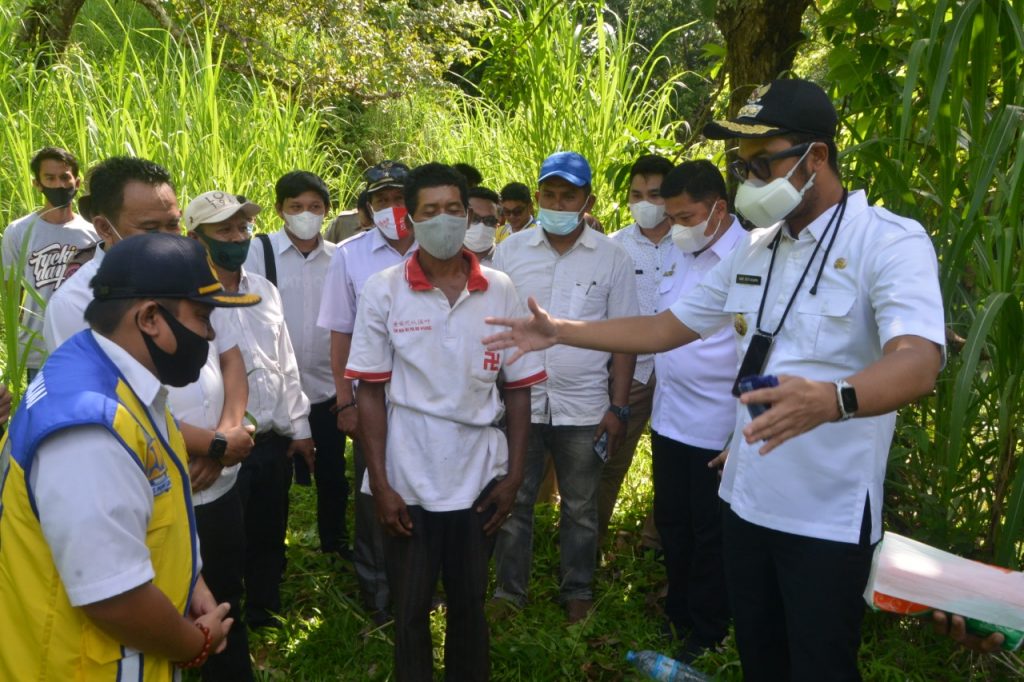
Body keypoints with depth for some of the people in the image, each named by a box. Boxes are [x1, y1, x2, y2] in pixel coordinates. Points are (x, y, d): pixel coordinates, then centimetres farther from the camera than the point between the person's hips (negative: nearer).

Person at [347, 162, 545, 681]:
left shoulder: (500, 292, -2)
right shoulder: (382, 291, -6)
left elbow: (517, 389, 3)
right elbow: (370, 392, -5)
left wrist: (513, 475, -1)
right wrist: (380, 484, -8)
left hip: (479, 478, 1)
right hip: (408, 481, -1)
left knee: (469, 601, 18)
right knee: (410, 608, 14)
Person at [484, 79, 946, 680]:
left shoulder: (890, 242, -14)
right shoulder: (754, 249, 8)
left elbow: (917, 363, -30)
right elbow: (668, 327, 12)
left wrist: (832, 399, -51)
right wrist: (558, 331, 8)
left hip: (829, 515, -6)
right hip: (747, 499, 6)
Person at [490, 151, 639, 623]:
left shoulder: (612, 257, -1)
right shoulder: (510, 251, 1)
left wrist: (618, 408, -2)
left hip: (584, 406, 0)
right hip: (519, 401, 1)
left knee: (580, 508, 13)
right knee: (514, 501, 11)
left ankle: (578, 592, 31)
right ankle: (509, 590, 28)